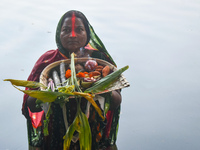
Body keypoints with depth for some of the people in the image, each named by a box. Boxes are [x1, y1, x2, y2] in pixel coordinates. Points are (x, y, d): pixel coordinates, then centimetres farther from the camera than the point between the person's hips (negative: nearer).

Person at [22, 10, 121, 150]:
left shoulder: (99, 58, -5)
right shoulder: (48, 60, -7)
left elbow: (117, 102, -6)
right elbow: (32, 107, -8)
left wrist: (106, 92, -29)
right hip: (56, 137, 0)